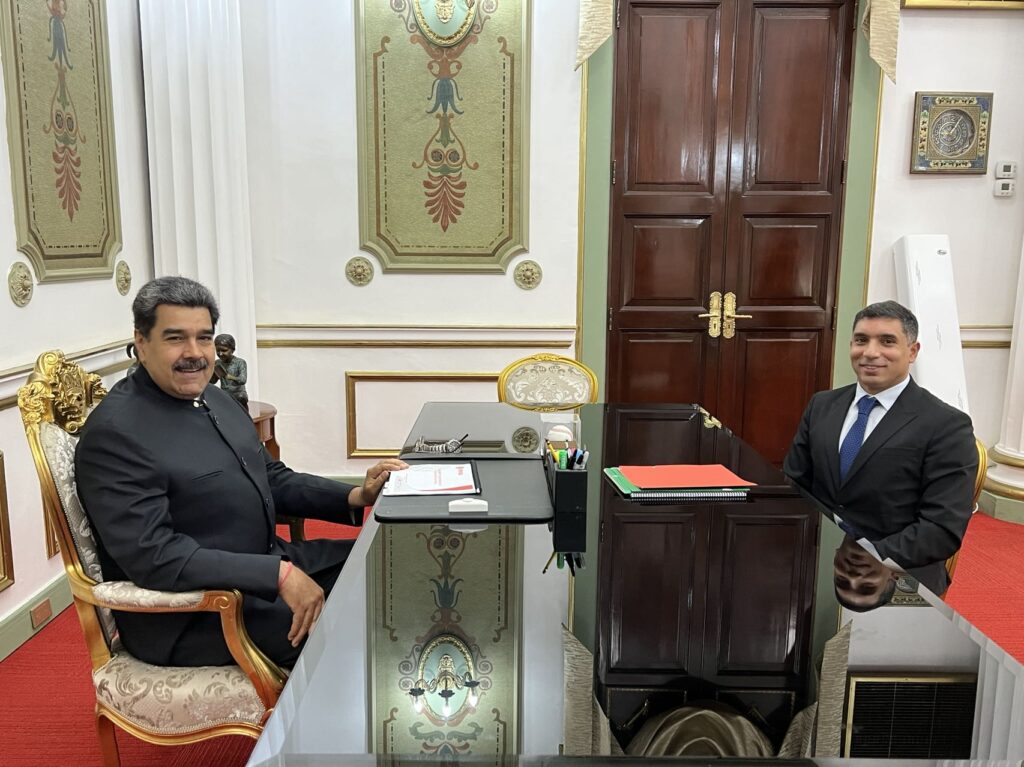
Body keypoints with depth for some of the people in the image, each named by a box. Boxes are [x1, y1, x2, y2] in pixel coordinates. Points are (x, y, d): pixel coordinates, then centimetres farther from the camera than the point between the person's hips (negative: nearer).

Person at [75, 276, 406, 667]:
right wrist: (279, 574, -29)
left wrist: (356, 496, 1)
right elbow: (154, 556, -25)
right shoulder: (114, 433, -19)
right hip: (190, 617, -9)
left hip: (267, 565, 9)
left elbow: (271, 478, 17)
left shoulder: (213, 398, 9)